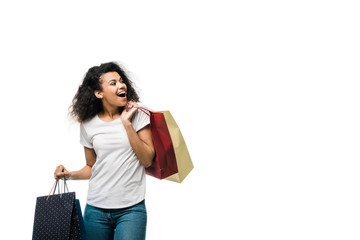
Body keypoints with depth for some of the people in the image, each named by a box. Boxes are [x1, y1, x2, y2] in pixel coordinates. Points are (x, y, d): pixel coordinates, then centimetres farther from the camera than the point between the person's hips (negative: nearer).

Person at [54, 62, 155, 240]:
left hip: (131, 209, -2)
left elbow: (147, 161, -7)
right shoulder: (88, 124, 5)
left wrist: (127, 123, -11)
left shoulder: (137, 115, 0)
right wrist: (70, 175, -4)